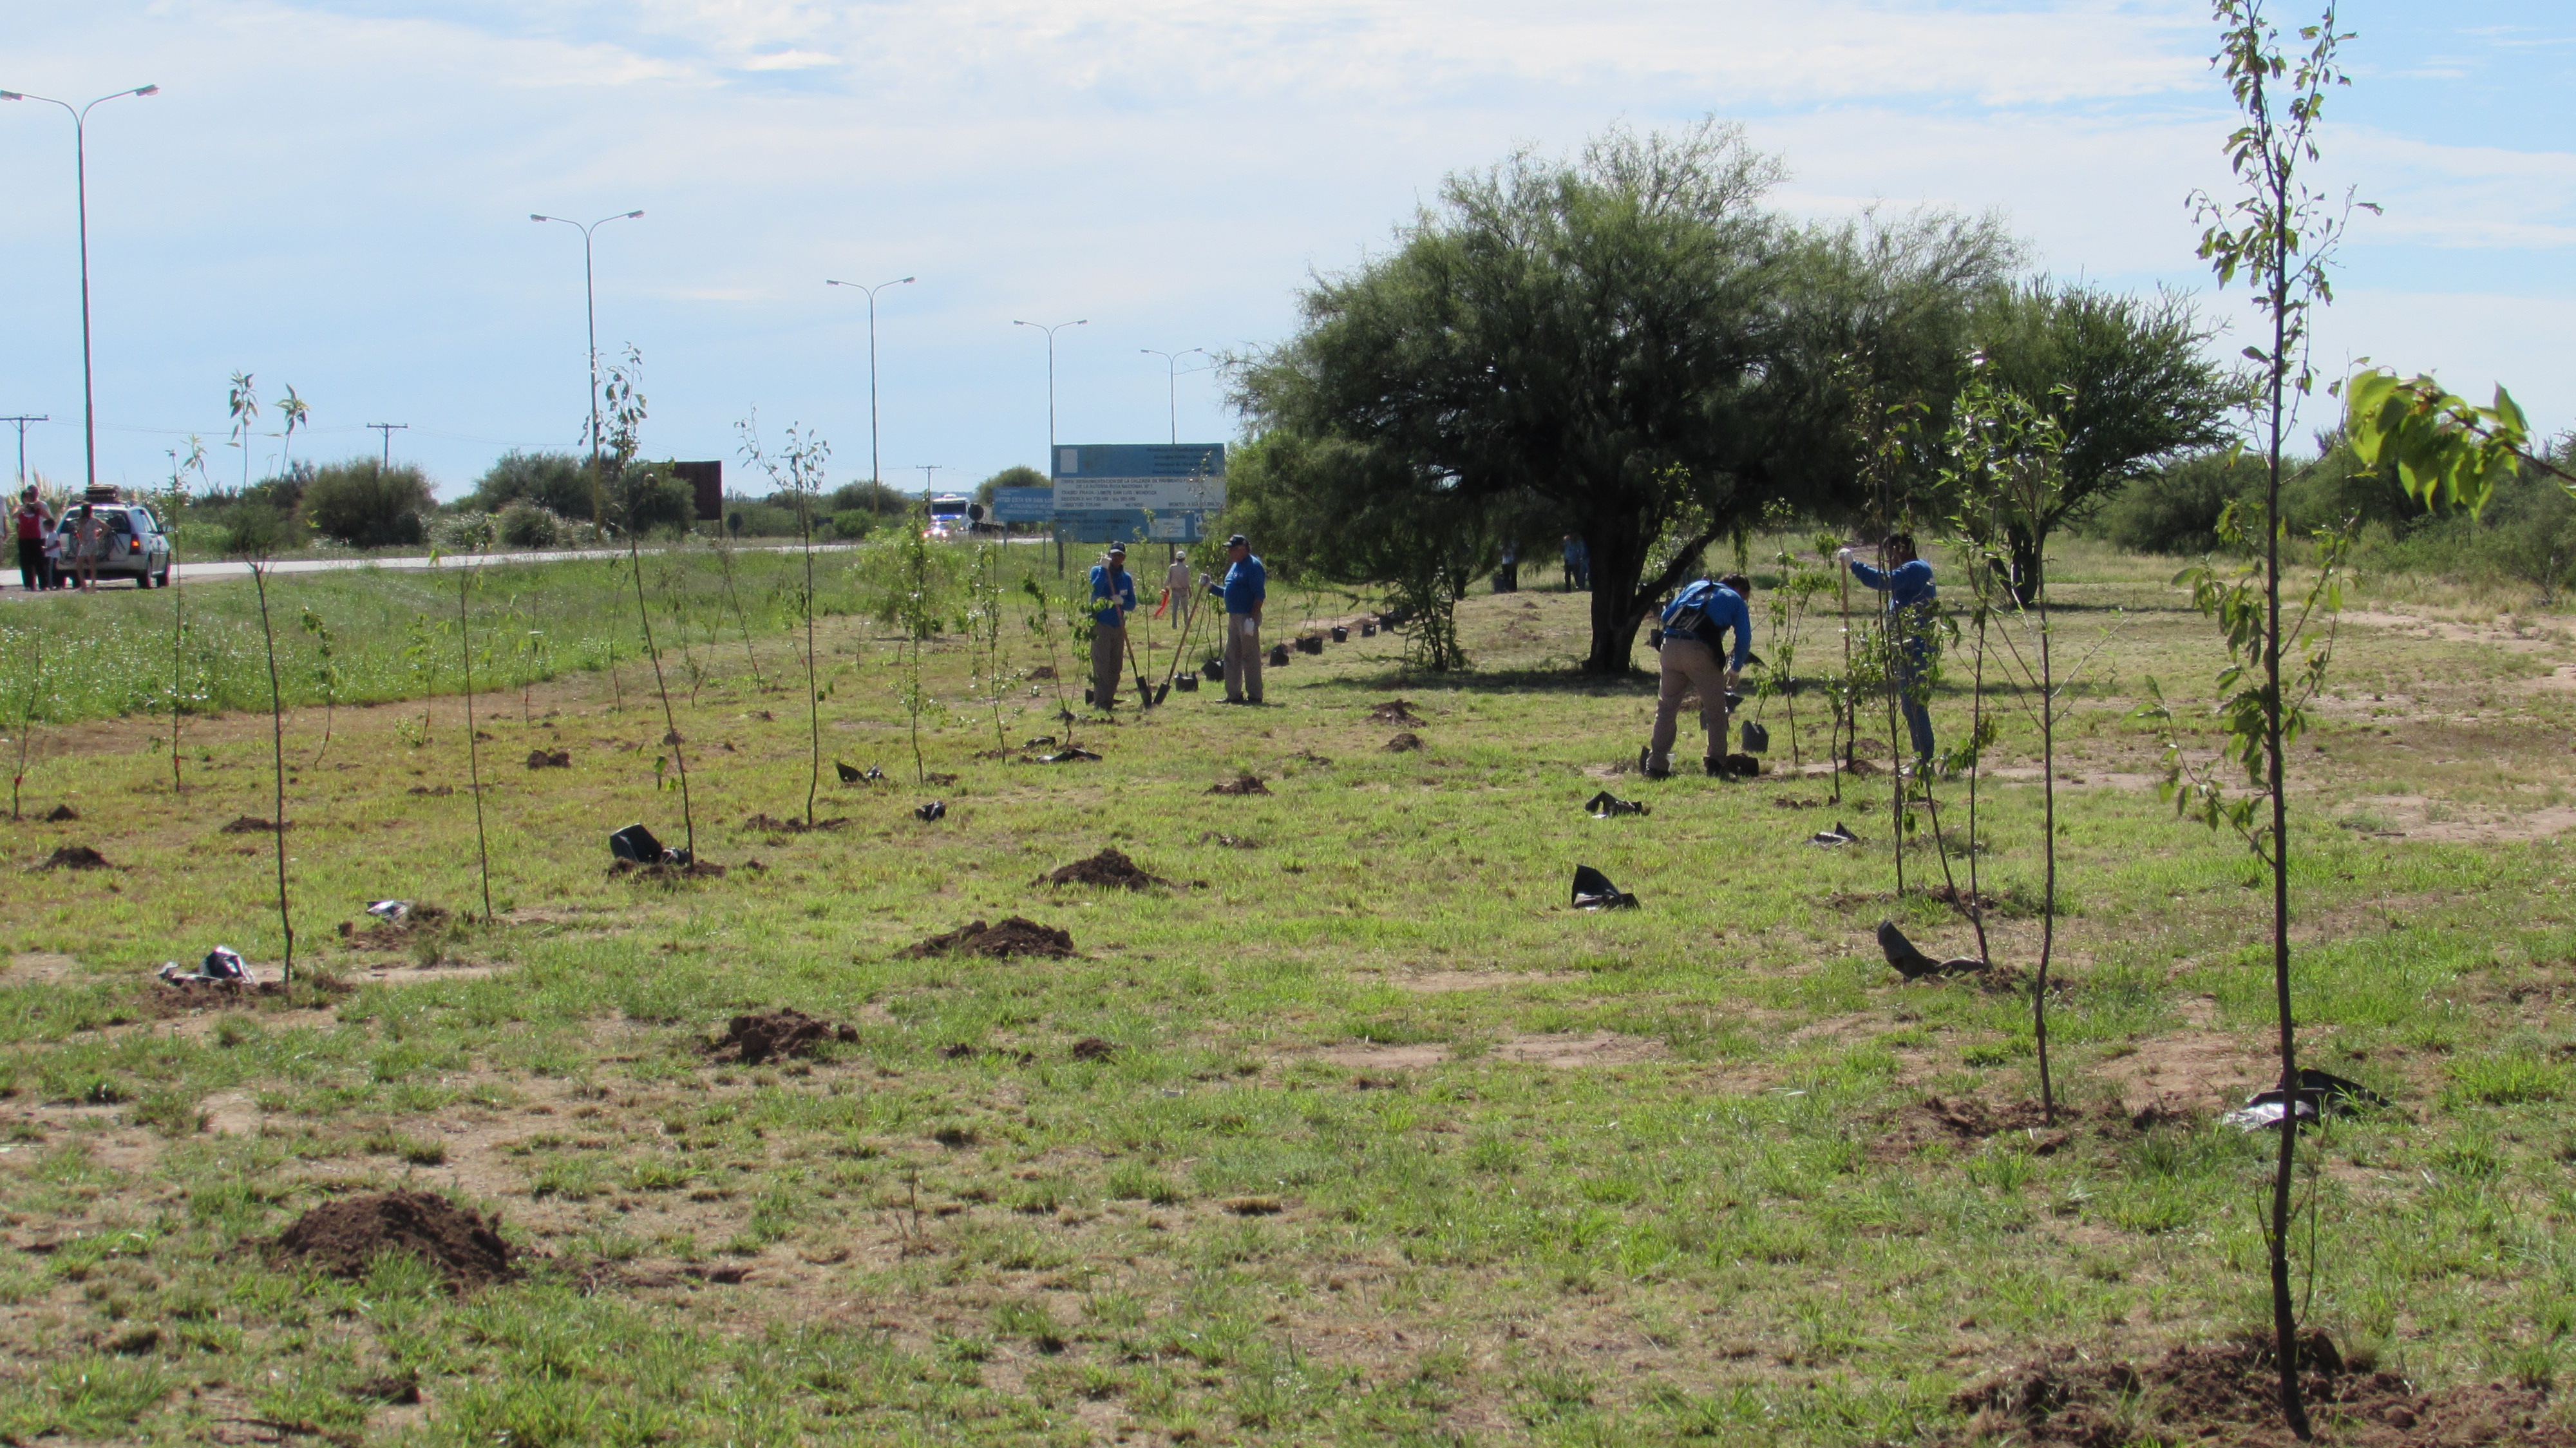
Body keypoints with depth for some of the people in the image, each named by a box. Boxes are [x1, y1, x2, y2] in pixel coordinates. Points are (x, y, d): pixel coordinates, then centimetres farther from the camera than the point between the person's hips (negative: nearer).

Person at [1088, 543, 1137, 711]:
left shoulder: (1126, 578, 13)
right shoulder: (1098, 571, 0)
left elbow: (1132, 605, 11)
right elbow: (1095, 591, -19)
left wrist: (1122, 602, -11)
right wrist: (1104, 570, -23)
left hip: (1119, 626, 5)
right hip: (1101, 626, -5)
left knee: (1115, 667, 5)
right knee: (1101, 665, -11)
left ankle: (1110, 700, 10)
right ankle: (1100, 701, -12)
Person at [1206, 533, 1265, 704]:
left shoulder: (1253, 566, -13)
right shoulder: (1235, 566, 17)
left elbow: (1259, 595, -19)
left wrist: (1252, 619, -23)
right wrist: (1211, 587, 10)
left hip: (1247, 617, -10)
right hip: (1233, 617, 10)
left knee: (1250, 657, -5)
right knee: (1232, 657, 12)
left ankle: (1254, 695, 0)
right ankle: (1234, 694, 18)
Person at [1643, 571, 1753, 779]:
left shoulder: (1696, 587, 29)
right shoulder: (1736, 600, 18)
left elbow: (1666, 615, 24)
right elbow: (1744, 640, 12)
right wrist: (1735, 670, 25)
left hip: (1670, 645, 4)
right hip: (1699, 651, -4)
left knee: (1666, 706, 13)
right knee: (1715, 708, 11)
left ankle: (1656, 765, 9)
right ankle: (1716, 764, 10)